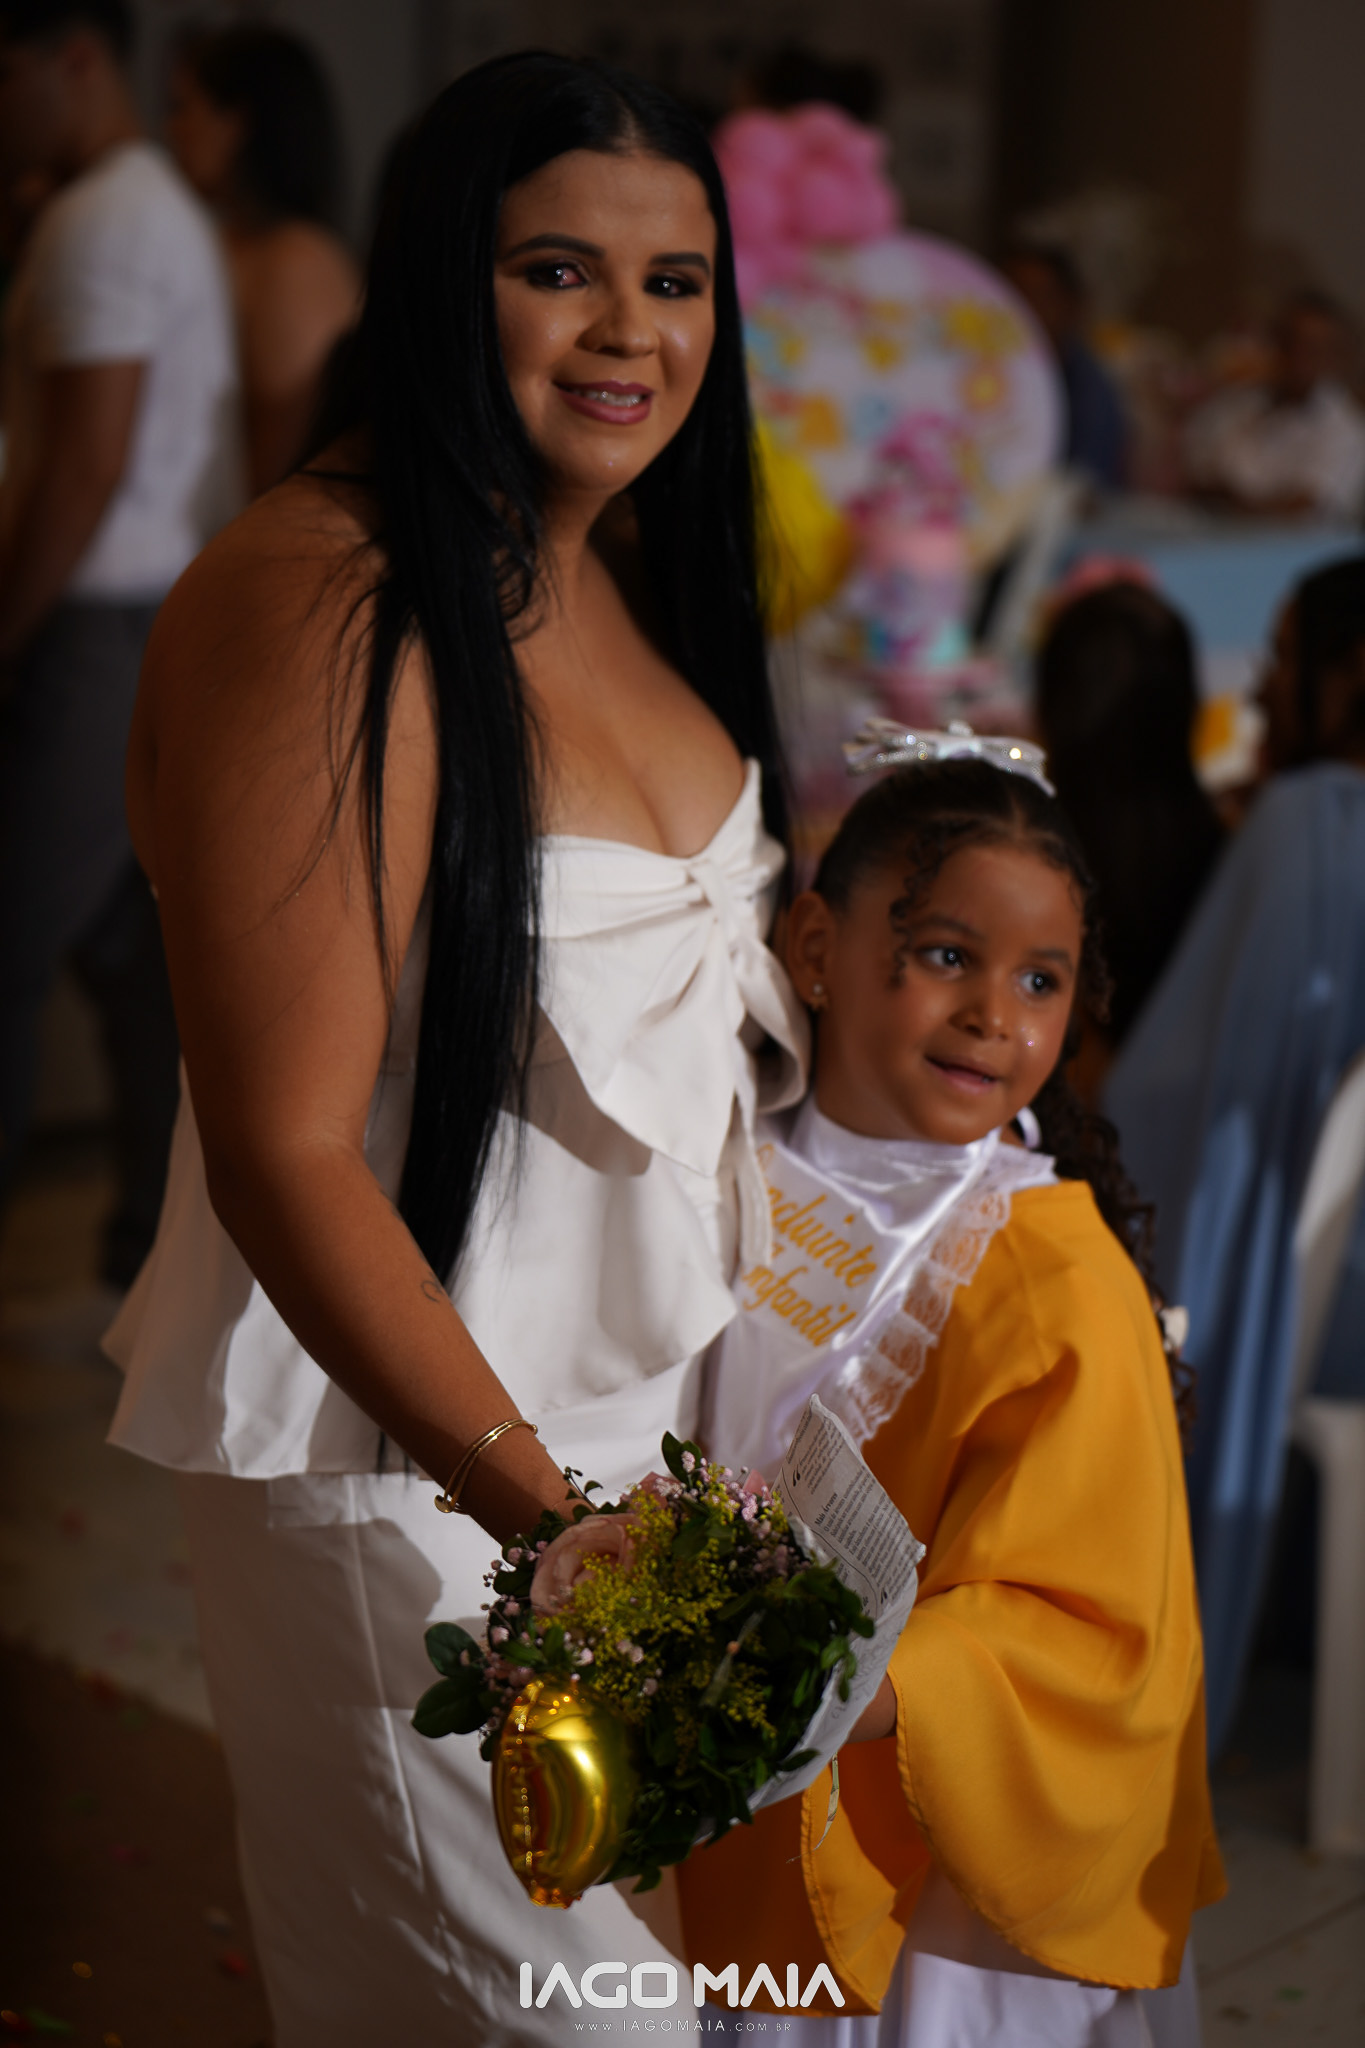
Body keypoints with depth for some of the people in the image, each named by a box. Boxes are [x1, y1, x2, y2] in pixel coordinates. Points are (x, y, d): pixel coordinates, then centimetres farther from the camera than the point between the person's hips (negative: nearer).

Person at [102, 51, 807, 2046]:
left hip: (650, 1363, 8)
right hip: (407, 1447, -8)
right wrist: (542, 1508, -28)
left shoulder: (624, 562, 4)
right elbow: (287, 1153, -25)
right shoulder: (318, 607, -24)